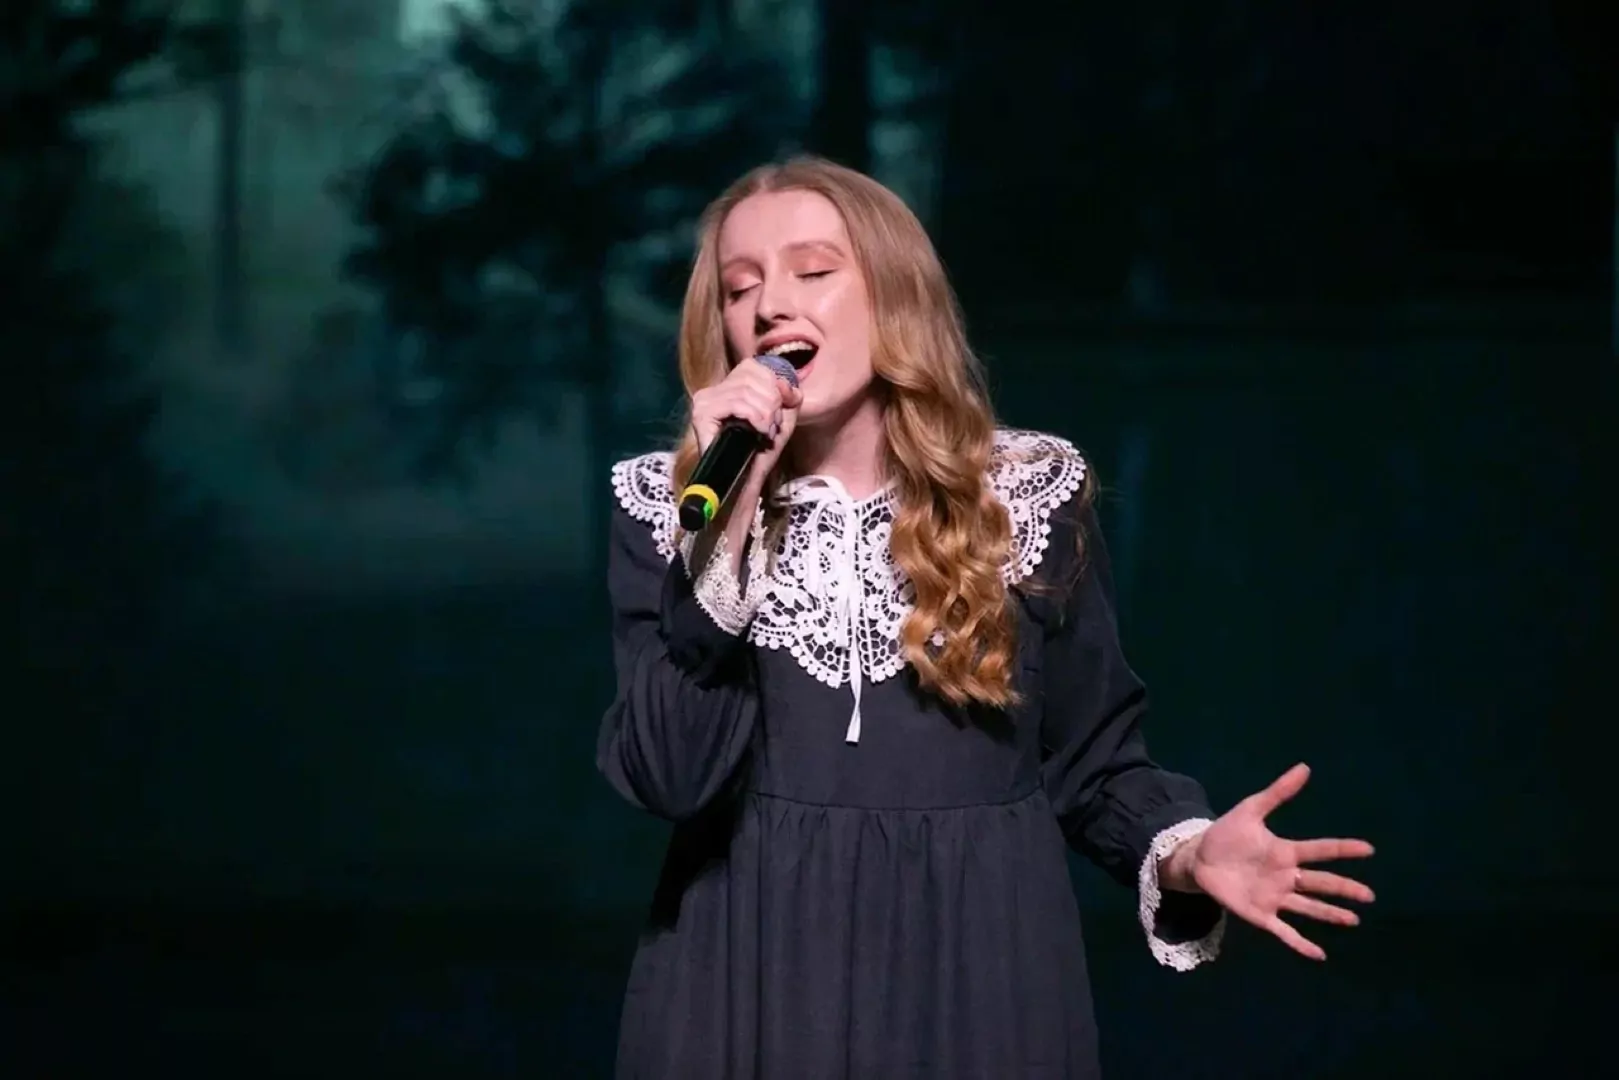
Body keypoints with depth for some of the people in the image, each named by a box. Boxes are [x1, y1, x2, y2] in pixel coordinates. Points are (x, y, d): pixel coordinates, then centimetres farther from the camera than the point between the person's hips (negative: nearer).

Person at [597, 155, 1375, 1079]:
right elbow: (668, 778, -12)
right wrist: (731, 515, -17)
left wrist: (1184, 853, -14)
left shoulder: (1030, 495, 3)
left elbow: (1093, 758, 7)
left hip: (978, 972, 1)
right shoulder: (670, 506, 1)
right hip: (751, 972, 0)